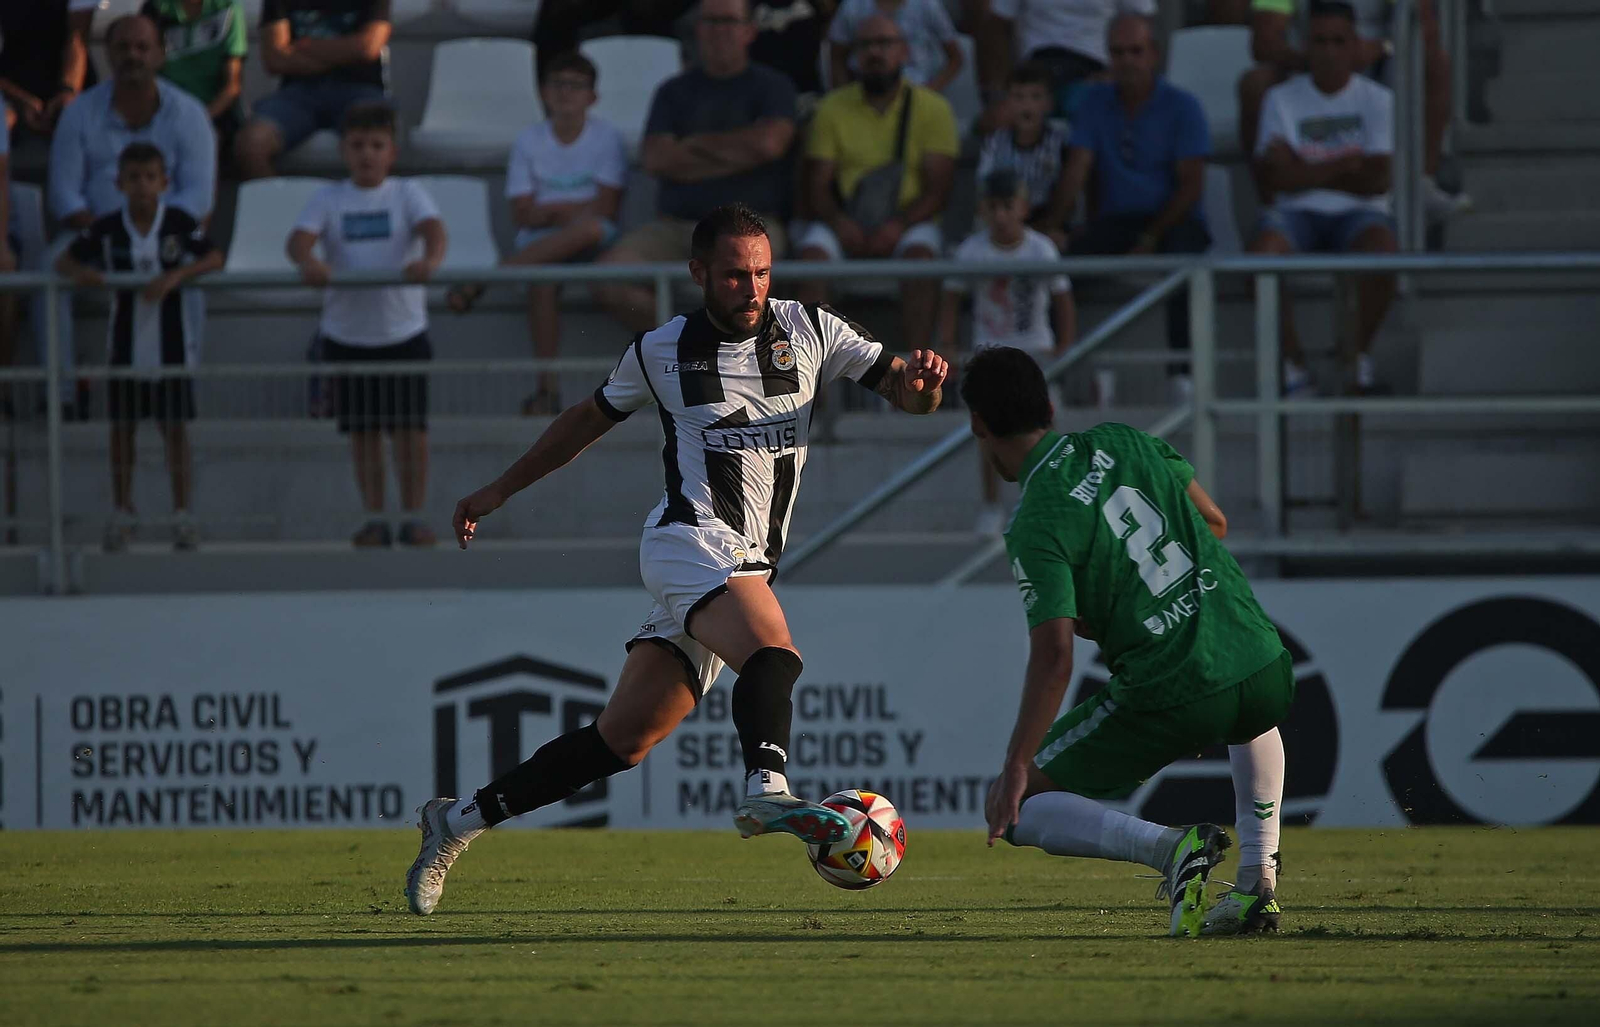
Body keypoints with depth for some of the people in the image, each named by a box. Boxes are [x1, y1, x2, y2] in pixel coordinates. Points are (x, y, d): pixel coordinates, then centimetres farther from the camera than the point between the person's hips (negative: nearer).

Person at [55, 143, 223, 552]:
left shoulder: (179, 223, -7)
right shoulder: (107, 229, -5)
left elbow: (214, 258, -12)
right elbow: (65, 261, 0)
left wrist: (176, 276, -26)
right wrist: (79, 273, -24)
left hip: (171, 345, -1)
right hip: (125, 346, 2)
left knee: (175, 428, 2)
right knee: (121, 428, 9)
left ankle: (182, 514, 9)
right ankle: (122, 514, 22)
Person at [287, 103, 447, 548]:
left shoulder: (407, 194, -1)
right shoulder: (328, 199, 1)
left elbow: (432, 227, -19)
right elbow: (301, 236, -15)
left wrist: (430, 259, -42)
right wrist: (307, 261, -39)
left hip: (404, 331, -1)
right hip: (346, 333, 1)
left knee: (410, 427, -3)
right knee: (363, 430, 6)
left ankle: (413, 517, 7)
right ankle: (374, 519, 15)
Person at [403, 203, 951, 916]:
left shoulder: (807, 331, 9)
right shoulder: (662, 350, 6)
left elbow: (906, 394, 8)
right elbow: (590, 418, 22)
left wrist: (920, 382, -17)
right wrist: (500, 490, 28)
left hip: (750, 564, 4)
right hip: (692, 538, -4)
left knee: (623, 740, 5)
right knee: (774, 651, -34)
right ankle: (766, 793, -54)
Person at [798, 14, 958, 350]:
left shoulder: (931, 108, 4)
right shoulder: (833, 108, 9)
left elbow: (939, 188, -4)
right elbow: (817, 185, 4)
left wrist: (899, 225, -21)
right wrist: (839, 222, -18)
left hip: (909, 223, -1)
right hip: (846, 220, 1)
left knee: (920, 251, -34)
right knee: (812, 249, -30)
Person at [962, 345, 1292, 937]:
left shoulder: (1035, 527, -9)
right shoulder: (1125, 443, 10)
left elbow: (1054, 659, -15)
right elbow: (1214, 523, 23)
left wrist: (1017, 766, -9)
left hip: (1172, 700, -6)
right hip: (1267, 675, 6)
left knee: (1012, 809, 8)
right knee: (1254, 722, 45)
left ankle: (1168, 848, -14)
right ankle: (1258, 882, 25)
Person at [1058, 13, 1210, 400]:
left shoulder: (1182, 106, 0)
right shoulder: (1096, 102, 11)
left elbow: (1191, 184, -6)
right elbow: (1077, 167, 1)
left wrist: (1151, 238, -17)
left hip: (1172, 220, -3)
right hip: (1115, 220, 3)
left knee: (1183, 253, -38)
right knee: (1063, 254, -28)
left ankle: (1180, 372, -39)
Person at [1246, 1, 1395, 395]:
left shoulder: (1377, 100, 6)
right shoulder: (1282, 99, 8)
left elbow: (1378, 180, -6)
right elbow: (1276, 175, -5)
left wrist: (1307, 172, -10)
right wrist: (1343, 165, -9)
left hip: (1358, 213, -1)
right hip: (1298, 214, 1)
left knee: (1381, 248, -36)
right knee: (1261, 251, -33)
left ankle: (1359, 352, -15)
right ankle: (1291, 360, -20)